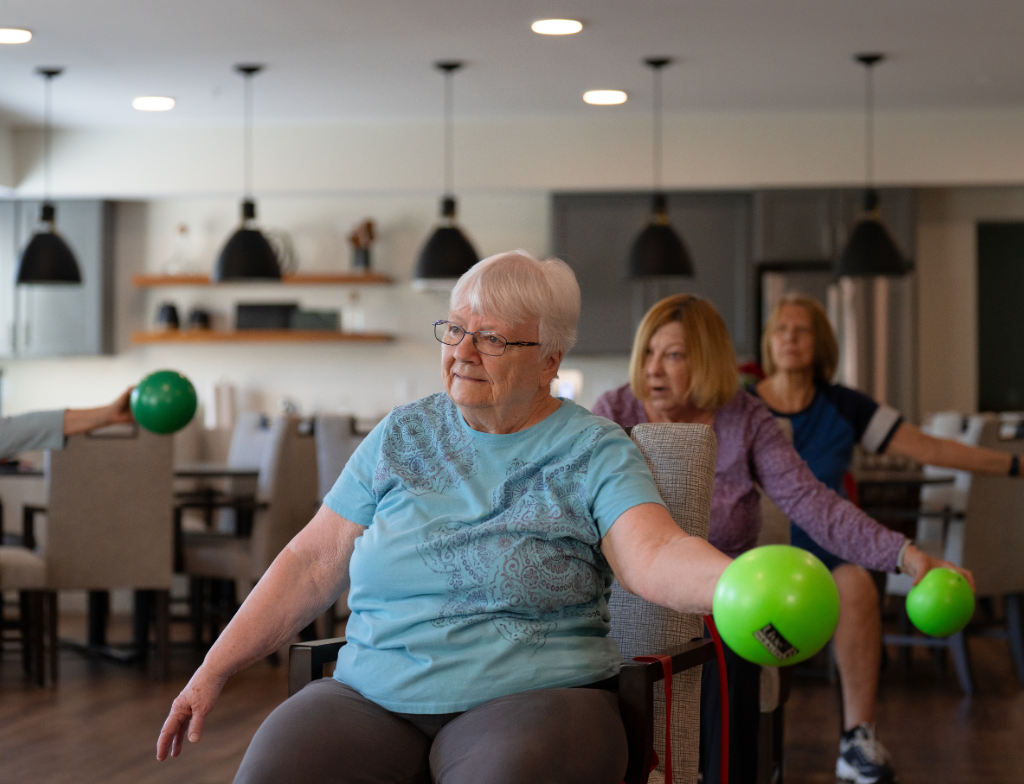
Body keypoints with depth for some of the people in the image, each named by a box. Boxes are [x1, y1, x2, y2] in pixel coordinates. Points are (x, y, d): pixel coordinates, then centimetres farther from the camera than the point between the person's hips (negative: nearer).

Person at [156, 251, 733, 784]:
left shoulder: (594, 453, 2)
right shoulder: (402, 436, 14)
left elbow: (654, 557, -16)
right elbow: (312, 563, 14)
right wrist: (214, 671, 9)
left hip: (528, 693, -3)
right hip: (372, 691, 4)